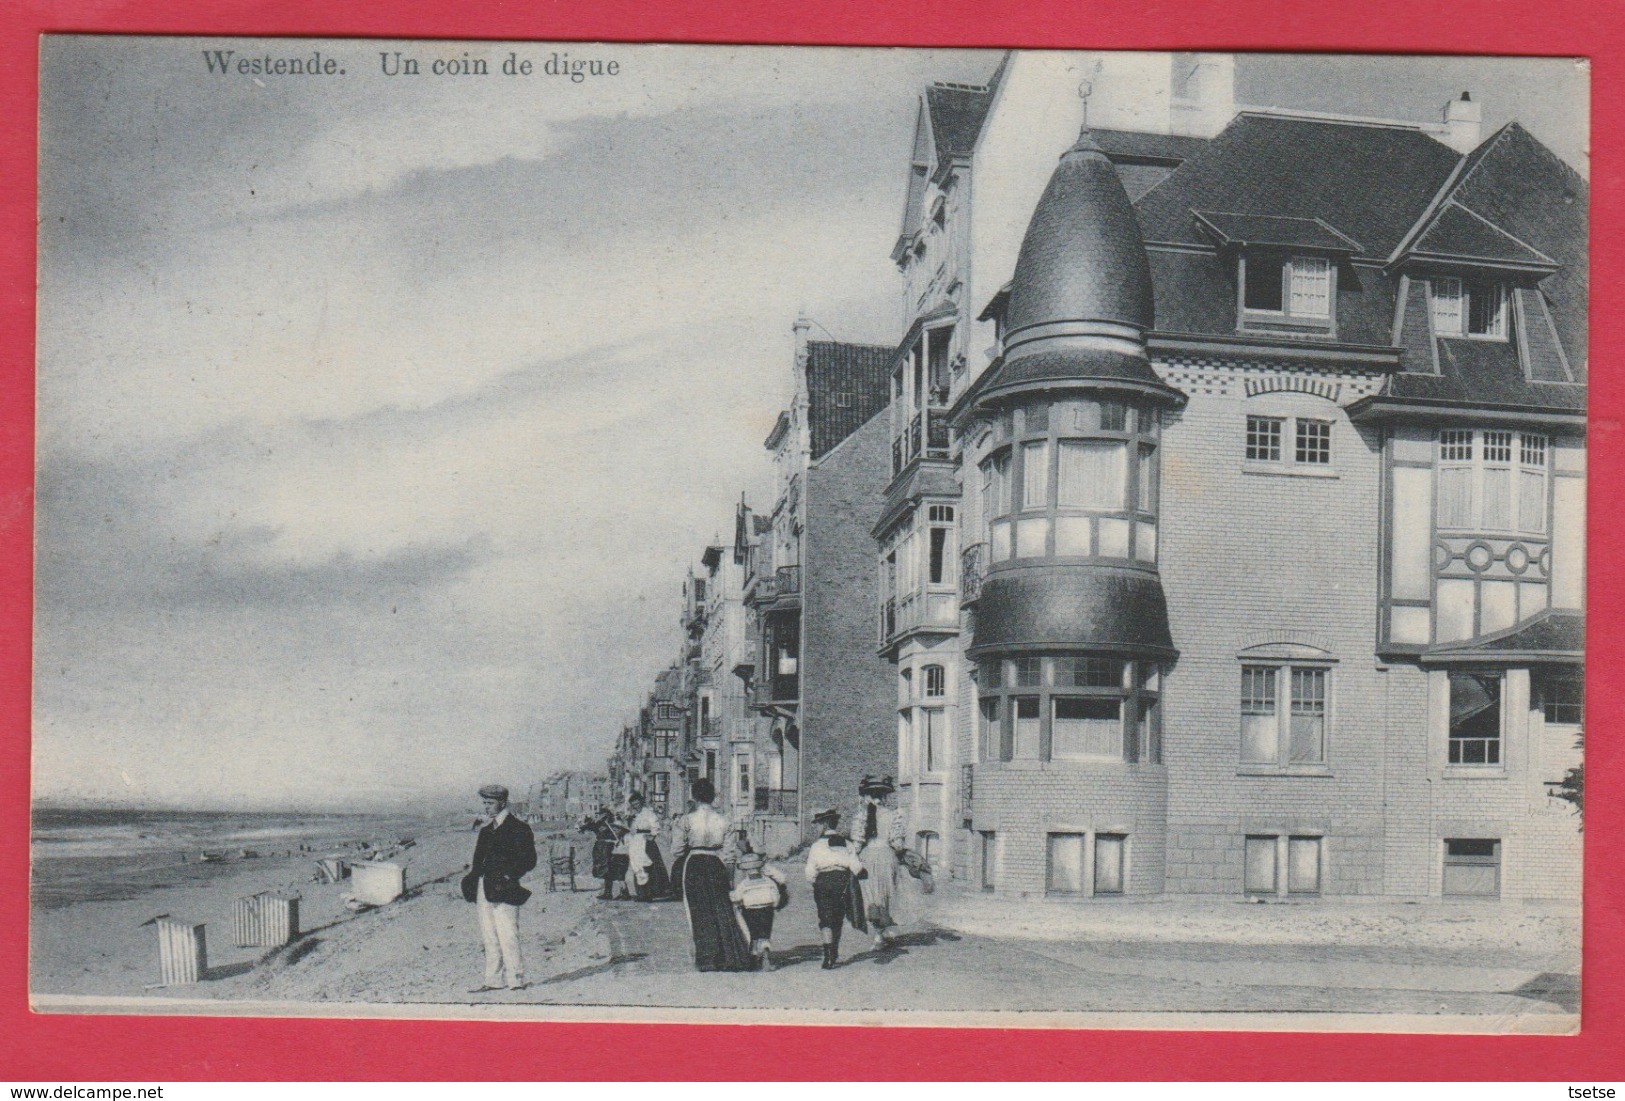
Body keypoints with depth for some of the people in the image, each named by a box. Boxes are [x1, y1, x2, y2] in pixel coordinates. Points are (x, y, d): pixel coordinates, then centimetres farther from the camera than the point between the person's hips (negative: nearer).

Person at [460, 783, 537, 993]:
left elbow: (529, 860, -9)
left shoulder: (517, 826, -7)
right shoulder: (485, 825, 17)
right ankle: (492, 980, 18)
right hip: (483, 888, 8)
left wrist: (508, 876, -15)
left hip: (503, 889, -8)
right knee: (489, 938, 12)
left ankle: (516, 981, -3)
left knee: (507, 936, -9)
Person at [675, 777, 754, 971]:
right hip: (716, 865, 2)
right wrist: (729, 876, 11)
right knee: (723, 910, 9)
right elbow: (728, 852, 2)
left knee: (701, 913, 5)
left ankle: (708, 958, 6)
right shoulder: (722, 821, 0)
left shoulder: (688, 819, -7)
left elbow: (679, 848, -3)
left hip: (694, 864, -2)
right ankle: (731, 957, 7)